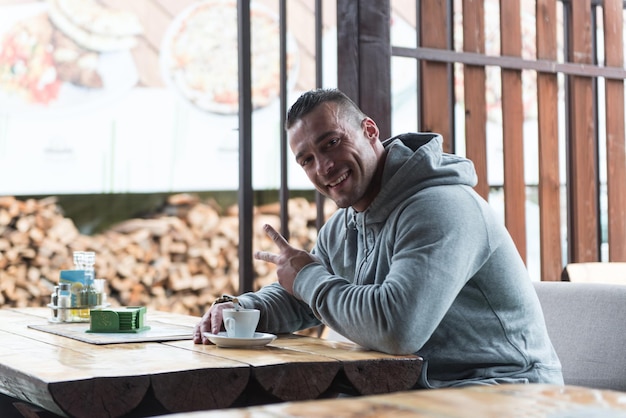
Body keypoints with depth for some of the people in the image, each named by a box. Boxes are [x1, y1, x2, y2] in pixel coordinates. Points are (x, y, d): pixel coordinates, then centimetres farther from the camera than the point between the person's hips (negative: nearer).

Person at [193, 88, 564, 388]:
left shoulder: (440, 206, -22)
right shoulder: (342, 227, 9)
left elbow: (397, 328, -33)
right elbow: (297, 301, 22)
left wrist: (309, 278, -16)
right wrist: (241, 310, -1)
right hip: (419, 390, 8)